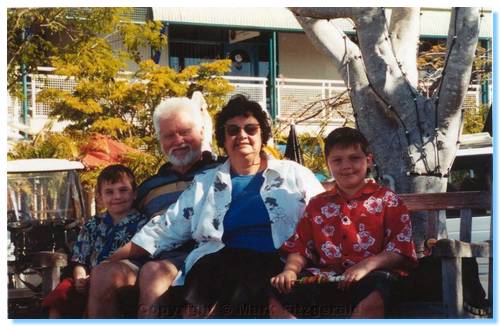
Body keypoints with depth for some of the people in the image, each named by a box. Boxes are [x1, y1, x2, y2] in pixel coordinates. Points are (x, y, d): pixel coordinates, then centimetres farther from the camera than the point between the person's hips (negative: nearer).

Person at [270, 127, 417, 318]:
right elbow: (300, 248, 21)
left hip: (368, 279, -3)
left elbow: (400, 249, 1)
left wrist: (366, 266, -16)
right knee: (275, 298, -23)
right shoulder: (317, 205, 24)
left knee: (374, 297, -40)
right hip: (324, 279, 4)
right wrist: (291, 270, -2)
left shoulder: (387, 200, 11)